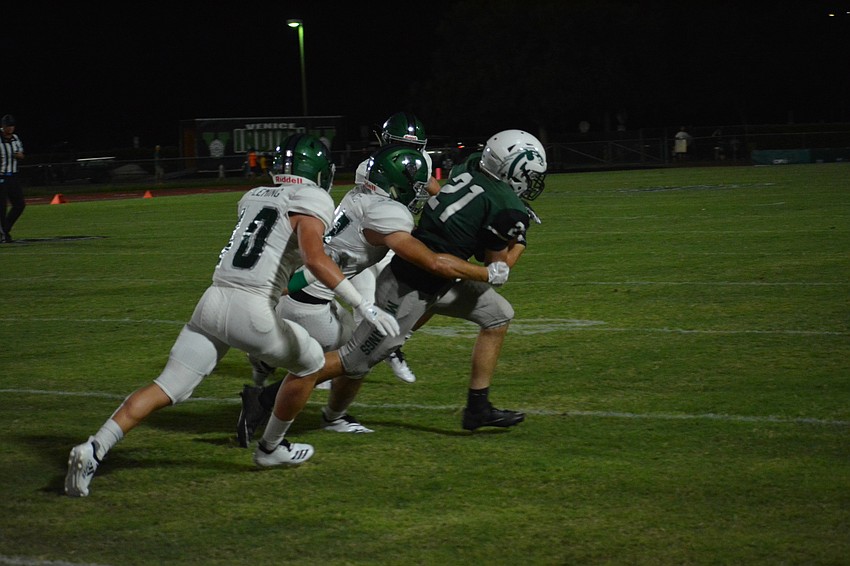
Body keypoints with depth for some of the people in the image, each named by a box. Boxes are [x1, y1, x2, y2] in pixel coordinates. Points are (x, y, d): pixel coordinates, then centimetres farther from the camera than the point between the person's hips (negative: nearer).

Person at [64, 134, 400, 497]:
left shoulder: (253, 198, 20)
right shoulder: (311, 204, -1)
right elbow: (314, 258, -17)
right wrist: (364, 307, -21)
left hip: (212, 301, 6)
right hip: (252, 312, -6)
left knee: (167, 388, 5)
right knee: (312, 363, 21)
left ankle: (94, 449, -11)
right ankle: (273, 447, 32)